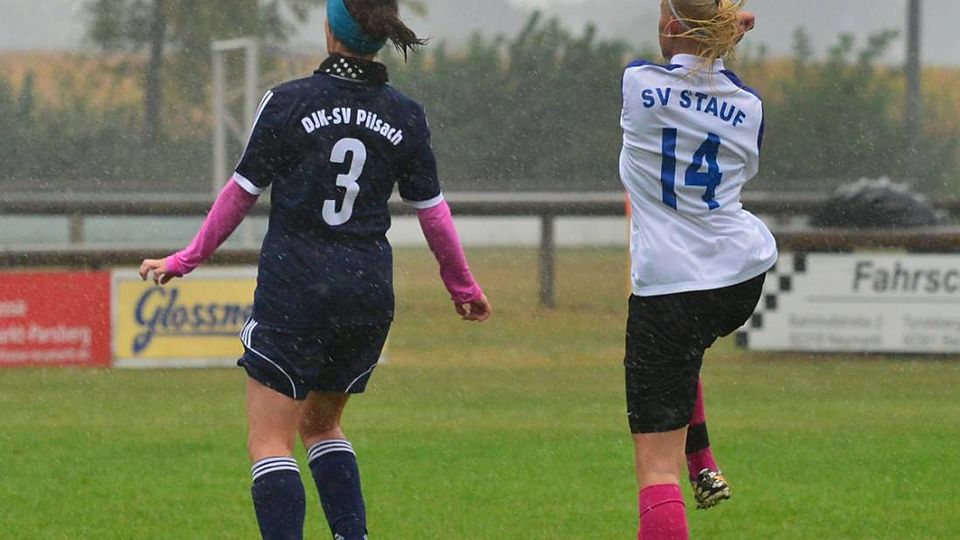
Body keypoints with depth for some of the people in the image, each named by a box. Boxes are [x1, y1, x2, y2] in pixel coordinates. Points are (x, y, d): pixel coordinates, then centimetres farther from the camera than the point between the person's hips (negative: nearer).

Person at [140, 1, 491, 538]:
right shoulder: (407, 117, 2)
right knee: (322, 423, 24)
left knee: (271, 442, -2)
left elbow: (242, 193, 0)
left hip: (294, 287, -4)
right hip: (369, 292, 4)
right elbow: (433, 211, 9)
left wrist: (186, 261, 11)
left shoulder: (288, 102, -6)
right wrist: (464, 287, 23)